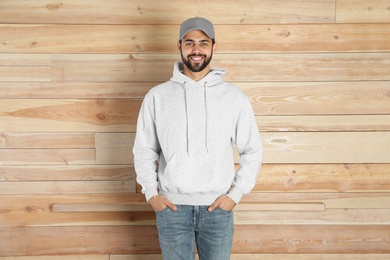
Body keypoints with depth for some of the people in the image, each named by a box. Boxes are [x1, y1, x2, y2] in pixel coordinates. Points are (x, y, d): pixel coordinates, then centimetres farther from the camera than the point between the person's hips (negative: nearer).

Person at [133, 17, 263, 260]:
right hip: (171, 207, 1)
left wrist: (235, 194, -4)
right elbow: (144, 149, 6)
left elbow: (253, 150, 3)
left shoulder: (234, 97, -3)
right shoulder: (157, 96, -1)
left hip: (217, 207, 0)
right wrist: (151, 193, -2)